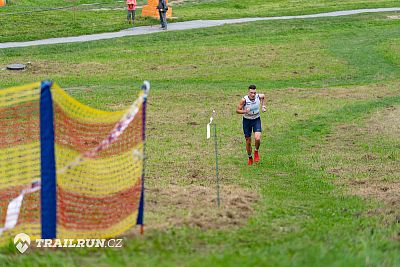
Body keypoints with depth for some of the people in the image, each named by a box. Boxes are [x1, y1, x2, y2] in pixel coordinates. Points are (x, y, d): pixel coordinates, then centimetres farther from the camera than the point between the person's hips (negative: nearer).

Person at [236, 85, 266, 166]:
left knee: (257, 138, -19)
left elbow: (263, 96, 12)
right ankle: (250, 157, 30)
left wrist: (263, 106, 4)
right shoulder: (244, 100, -23)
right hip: (247, 120, -1)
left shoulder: (259, 96, -15)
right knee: (248, 141, 6)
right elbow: (237, 110, -14)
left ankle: (256, 151, 12)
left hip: (256, 120, 1)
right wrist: (245, 111, -32)